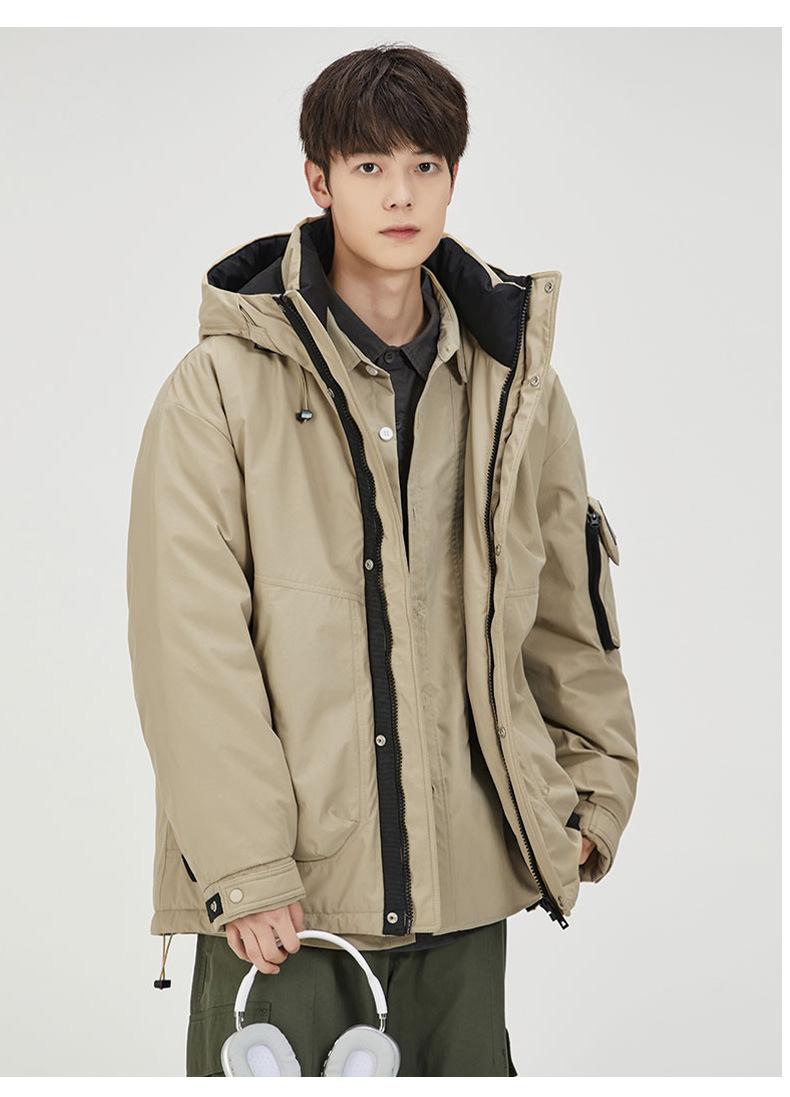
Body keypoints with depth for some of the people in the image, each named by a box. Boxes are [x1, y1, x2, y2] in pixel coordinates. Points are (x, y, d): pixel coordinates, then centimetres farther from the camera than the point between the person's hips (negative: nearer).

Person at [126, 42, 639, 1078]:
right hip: (283, 889, -4)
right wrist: (242, 866, -14)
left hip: (464, 875, 4)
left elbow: (570, 600, 17)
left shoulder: (514, 380, 8)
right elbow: (192, 645, -10)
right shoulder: (222, 386, -5)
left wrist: (595, 786, 16)